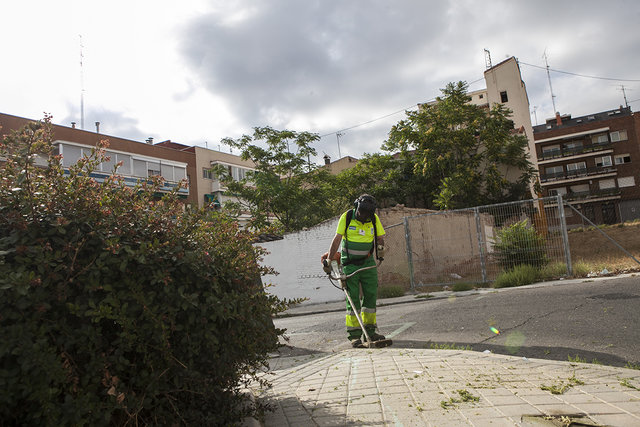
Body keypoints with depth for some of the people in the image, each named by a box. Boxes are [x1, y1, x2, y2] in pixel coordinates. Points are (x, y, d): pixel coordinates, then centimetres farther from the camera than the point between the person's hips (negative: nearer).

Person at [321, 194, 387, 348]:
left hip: (368, 263, 3)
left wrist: (380, 248, -5)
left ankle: (370, 331, 17)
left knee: (371, 295, 4)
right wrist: (329, 260, -5)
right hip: (350, 264, -3)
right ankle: (354, 335, 2)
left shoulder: (374, 219, -2)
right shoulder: (346, 217, -9)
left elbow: (380, 238, 11)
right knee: (353, 298, -5)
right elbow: (337, 239, -6)